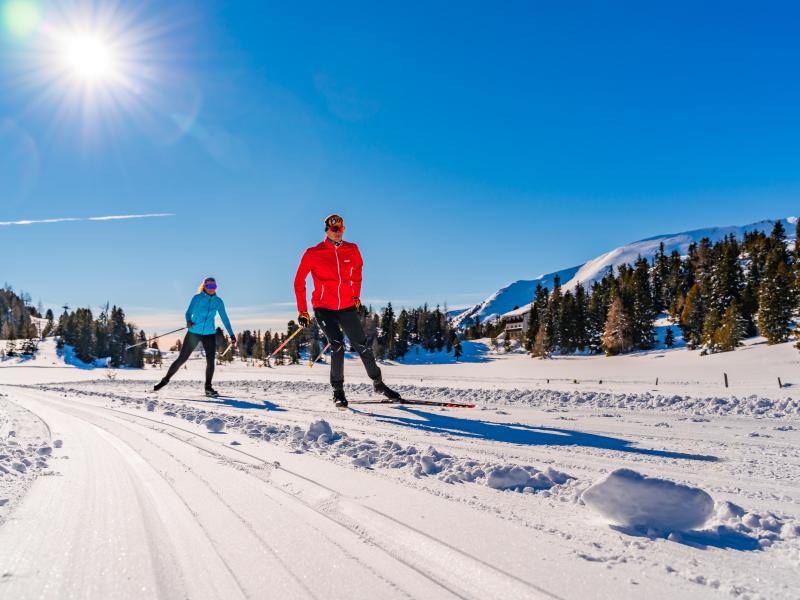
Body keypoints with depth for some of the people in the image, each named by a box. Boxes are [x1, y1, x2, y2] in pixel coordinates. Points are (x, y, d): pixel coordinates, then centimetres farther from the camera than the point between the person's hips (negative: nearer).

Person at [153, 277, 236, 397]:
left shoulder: (218, 301, 6)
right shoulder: (197, 298, -1)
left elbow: (224, 318, 11)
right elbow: (189, 312, -8)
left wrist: (231, 334, 10)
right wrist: (188, 321, -31)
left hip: (210, 334, 2)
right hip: (194, 333, -2)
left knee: (210, 360, -7)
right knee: (181, 358, 0)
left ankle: (208, 388, 5)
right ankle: (166, 379, 16)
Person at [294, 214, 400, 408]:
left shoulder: (352, 250, 1)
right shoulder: (313, 253, -7)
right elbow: (299, 282, -1)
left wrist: (356, 297, 17)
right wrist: (302, 311, -3)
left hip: (347, 306, 3)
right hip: (323, 307, -3)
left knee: (363, 346, 3)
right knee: (337, 345, -17)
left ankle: (378, 383, 22)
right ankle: (338, 391, -1)